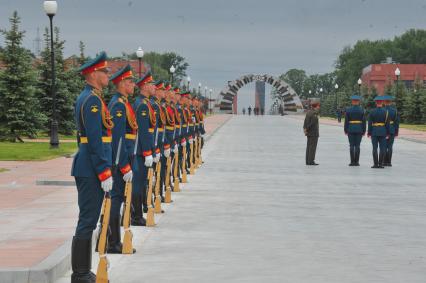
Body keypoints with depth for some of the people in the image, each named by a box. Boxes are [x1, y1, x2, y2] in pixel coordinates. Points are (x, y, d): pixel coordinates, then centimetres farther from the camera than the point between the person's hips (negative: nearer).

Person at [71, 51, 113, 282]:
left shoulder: (86, 98, 17)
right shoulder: (92, 100, -15)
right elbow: (95, 141, -20)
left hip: (86, 168, 11)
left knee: (88, 220, 14)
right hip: (92, 170, -11)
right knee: (87, 222, -7)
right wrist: (105, 173, -19)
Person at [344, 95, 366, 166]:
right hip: (359, 130, 1)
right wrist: (364, 131, 5)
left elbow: (346, 121, -3)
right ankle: (356, 162, 0)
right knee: (357, 146, 2)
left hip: (351, 129, -1)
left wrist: (345, 130, 4)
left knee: (351, 146, 1)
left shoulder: (348, 110, -3)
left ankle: (352, 161, -2)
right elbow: (364, 121, -1)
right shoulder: (362, 110, 0)